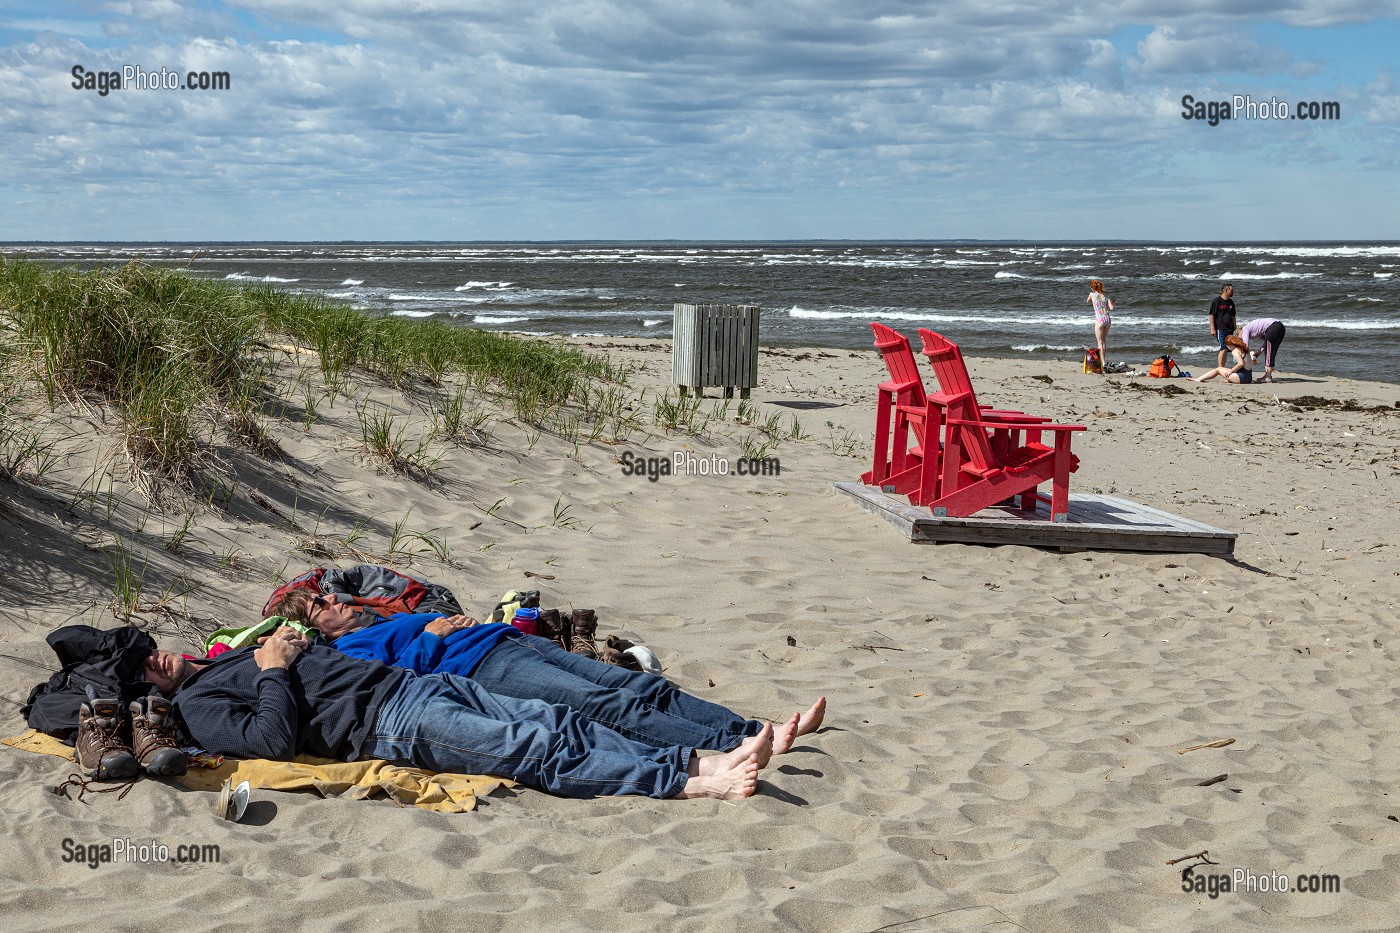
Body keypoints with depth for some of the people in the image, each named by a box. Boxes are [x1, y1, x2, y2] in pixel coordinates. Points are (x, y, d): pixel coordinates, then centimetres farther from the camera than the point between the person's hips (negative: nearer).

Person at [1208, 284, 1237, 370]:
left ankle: (1222, 368, 16)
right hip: (1220, 329, -7)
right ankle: (1219, 368, -11)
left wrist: (1234, 329, 20)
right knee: (1222, 349, -14)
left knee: (1225, 350, 9)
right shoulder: (1217, 301, -7)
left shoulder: (1231, 302, 15)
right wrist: (1212, 328, -14)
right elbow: (1212, 315, -9)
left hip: (1229, 329, 7)